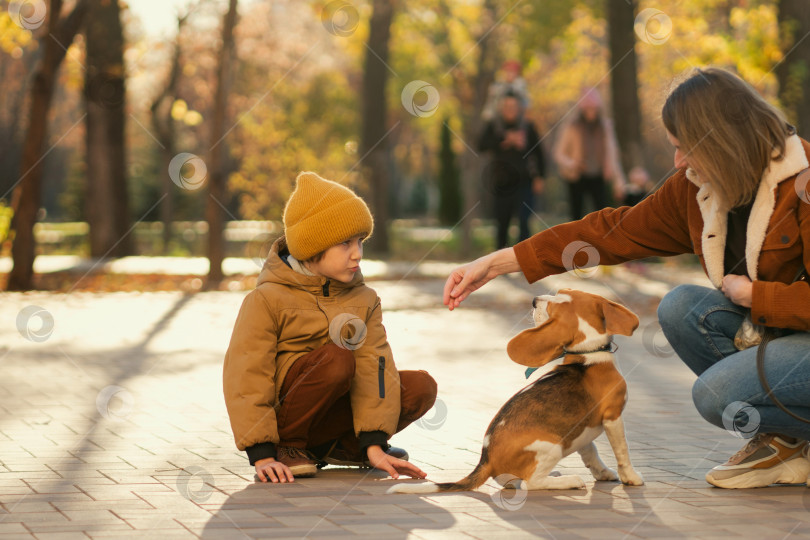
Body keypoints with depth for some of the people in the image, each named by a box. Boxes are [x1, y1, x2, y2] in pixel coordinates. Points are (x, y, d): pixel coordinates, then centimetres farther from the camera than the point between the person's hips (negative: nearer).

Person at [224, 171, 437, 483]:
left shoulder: (364, 300, 4)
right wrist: (262, 456, -26)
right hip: (283, 416, -5)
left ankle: (340, 447, 5)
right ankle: (287, 446, -14)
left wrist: (374, 445, -21)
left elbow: (373, 366, -8)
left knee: (422, 388, -14)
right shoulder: (267, 300, -11)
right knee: (338, 357, -32)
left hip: (333, 411, 5)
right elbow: (245, 377, -17)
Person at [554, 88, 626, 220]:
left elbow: (612, 154, 7)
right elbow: (558, 154, -3)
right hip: (577, 178, -2)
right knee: (577, 217, 1)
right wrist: (571, 164, -25)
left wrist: (618, 181, 1)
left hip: (597, 178, 2)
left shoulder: (605, 126, 5)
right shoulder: (571, 128, -5)